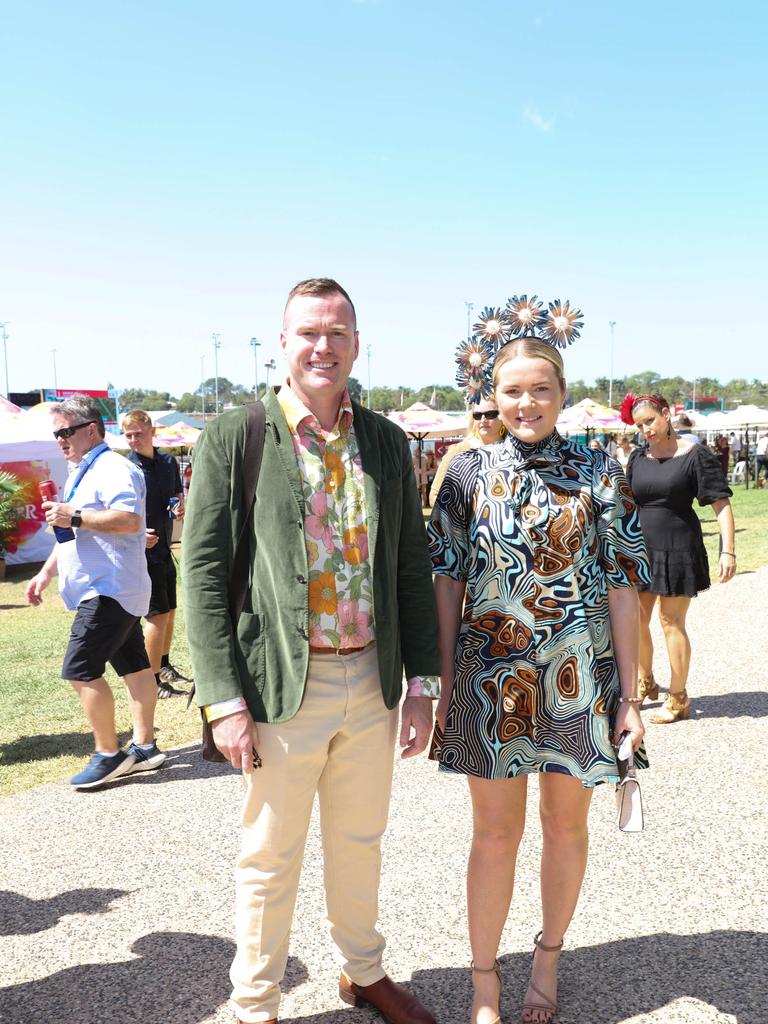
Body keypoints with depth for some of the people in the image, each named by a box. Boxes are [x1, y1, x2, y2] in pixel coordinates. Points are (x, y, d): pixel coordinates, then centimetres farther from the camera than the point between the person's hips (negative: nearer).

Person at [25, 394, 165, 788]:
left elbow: (130, 520, -28)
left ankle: (108, 754, -1)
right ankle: (144, 747, 18)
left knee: (80, 669, -11)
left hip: (109, 589, -10)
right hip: (107, 589, 10)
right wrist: (46, 572, 21)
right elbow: (72, 535, 27)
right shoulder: (80, 473, 19)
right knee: (133, 665, 12)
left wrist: (75, 516, -26)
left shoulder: (112, 468, -14)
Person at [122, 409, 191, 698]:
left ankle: (165, 666, 37)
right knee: (158, 614, -6)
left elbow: (178, 495, 20)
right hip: (141, 552, -7)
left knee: (169, 611, 18)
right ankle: (153, 681, 6)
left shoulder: (168, 462, 6)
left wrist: (181, 507, -2)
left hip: (164, 549, 7)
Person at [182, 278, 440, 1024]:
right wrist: (224, 699, -13)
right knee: (270, 858, 12)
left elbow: (412, 566, 8)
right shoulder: (232, 437, -7)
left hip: (372, 683, 4)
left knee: (359, 843, 21)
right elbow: (203, 572, -9)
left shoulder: (386, 441, 5)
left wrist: (421, 682, 5)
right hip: (281, 686, -4)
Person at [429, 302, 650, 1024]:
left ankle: (548, 957, 38)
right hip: (491, 675, 0)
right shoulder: (470, 472, 0)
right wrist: (443, 679, 0)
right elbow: (446, 579, 2)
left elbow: (622, 583, -2)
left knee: (565, 824, 15)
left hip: (578, 678, 1)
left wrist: (628, 694, -4)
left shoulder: (599, 472, -2)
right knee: (496, 831, 8)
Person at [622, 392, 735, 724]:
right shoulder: (638, 458, 8)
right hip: (640, 549, 5)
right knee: (635, 621, 10)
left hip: (678, 549, -5)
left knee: (671, 622, 1)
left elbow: (721, 504, -10)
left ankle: (678, 699, 16)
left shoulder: (695, 456, -8)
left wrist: (728, 551, -18)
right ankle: (646, 684, 32)